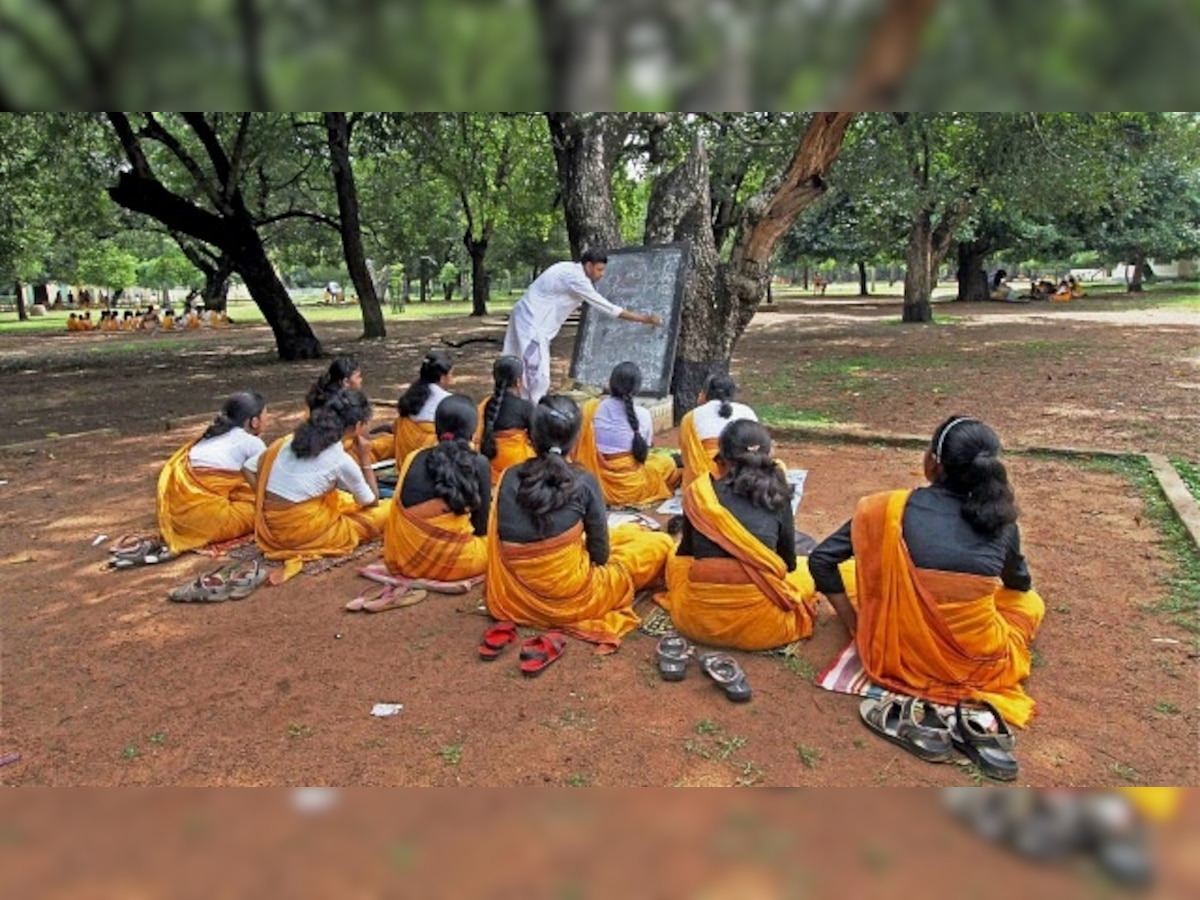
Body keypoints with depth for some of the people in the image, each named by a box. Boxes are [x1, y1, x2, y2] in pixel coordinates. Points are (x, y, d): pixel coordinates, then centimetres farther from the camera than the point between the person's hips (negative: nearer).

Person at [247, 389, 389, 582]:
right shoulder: (342, 461, -12)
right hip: (301, 531, -6)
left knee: (344, 499, 30)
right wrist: (365, 459, 5)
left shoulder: (294, 437, 3)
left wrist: (272, 501, 10)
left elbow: (250, 468, 8)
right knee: (387, 510, 1)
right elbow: (372, 501, 2)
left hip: (270, 527, 6)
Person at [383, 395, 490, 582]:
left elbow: (399, 516, 13)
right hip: (455, 561, -5)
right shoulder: (479, 464, -10)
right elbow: (481, 527, -2)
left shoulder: (412, 459, 0)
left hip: (405, 559, 5)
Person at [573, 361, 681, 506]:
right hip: (629, 488, -2)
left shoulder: (590, 408, -10)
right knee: (667, 463, 23)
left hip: (594, 484, 2)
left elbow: (580, 450, -3)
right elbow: (642, 453, 1)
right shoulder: (643, 414, -12)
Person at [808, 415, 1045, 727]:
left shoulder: (891, 508, -12)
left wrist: (858, 627, 4)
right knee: (1031, 601, 30)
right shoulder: (1002, 521, -6)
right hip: (982, 666, 1)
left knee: (847, 572, 22)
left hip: (901, 657, -1)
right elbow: (1019, 584, 16)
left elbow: (821, 560, -6)